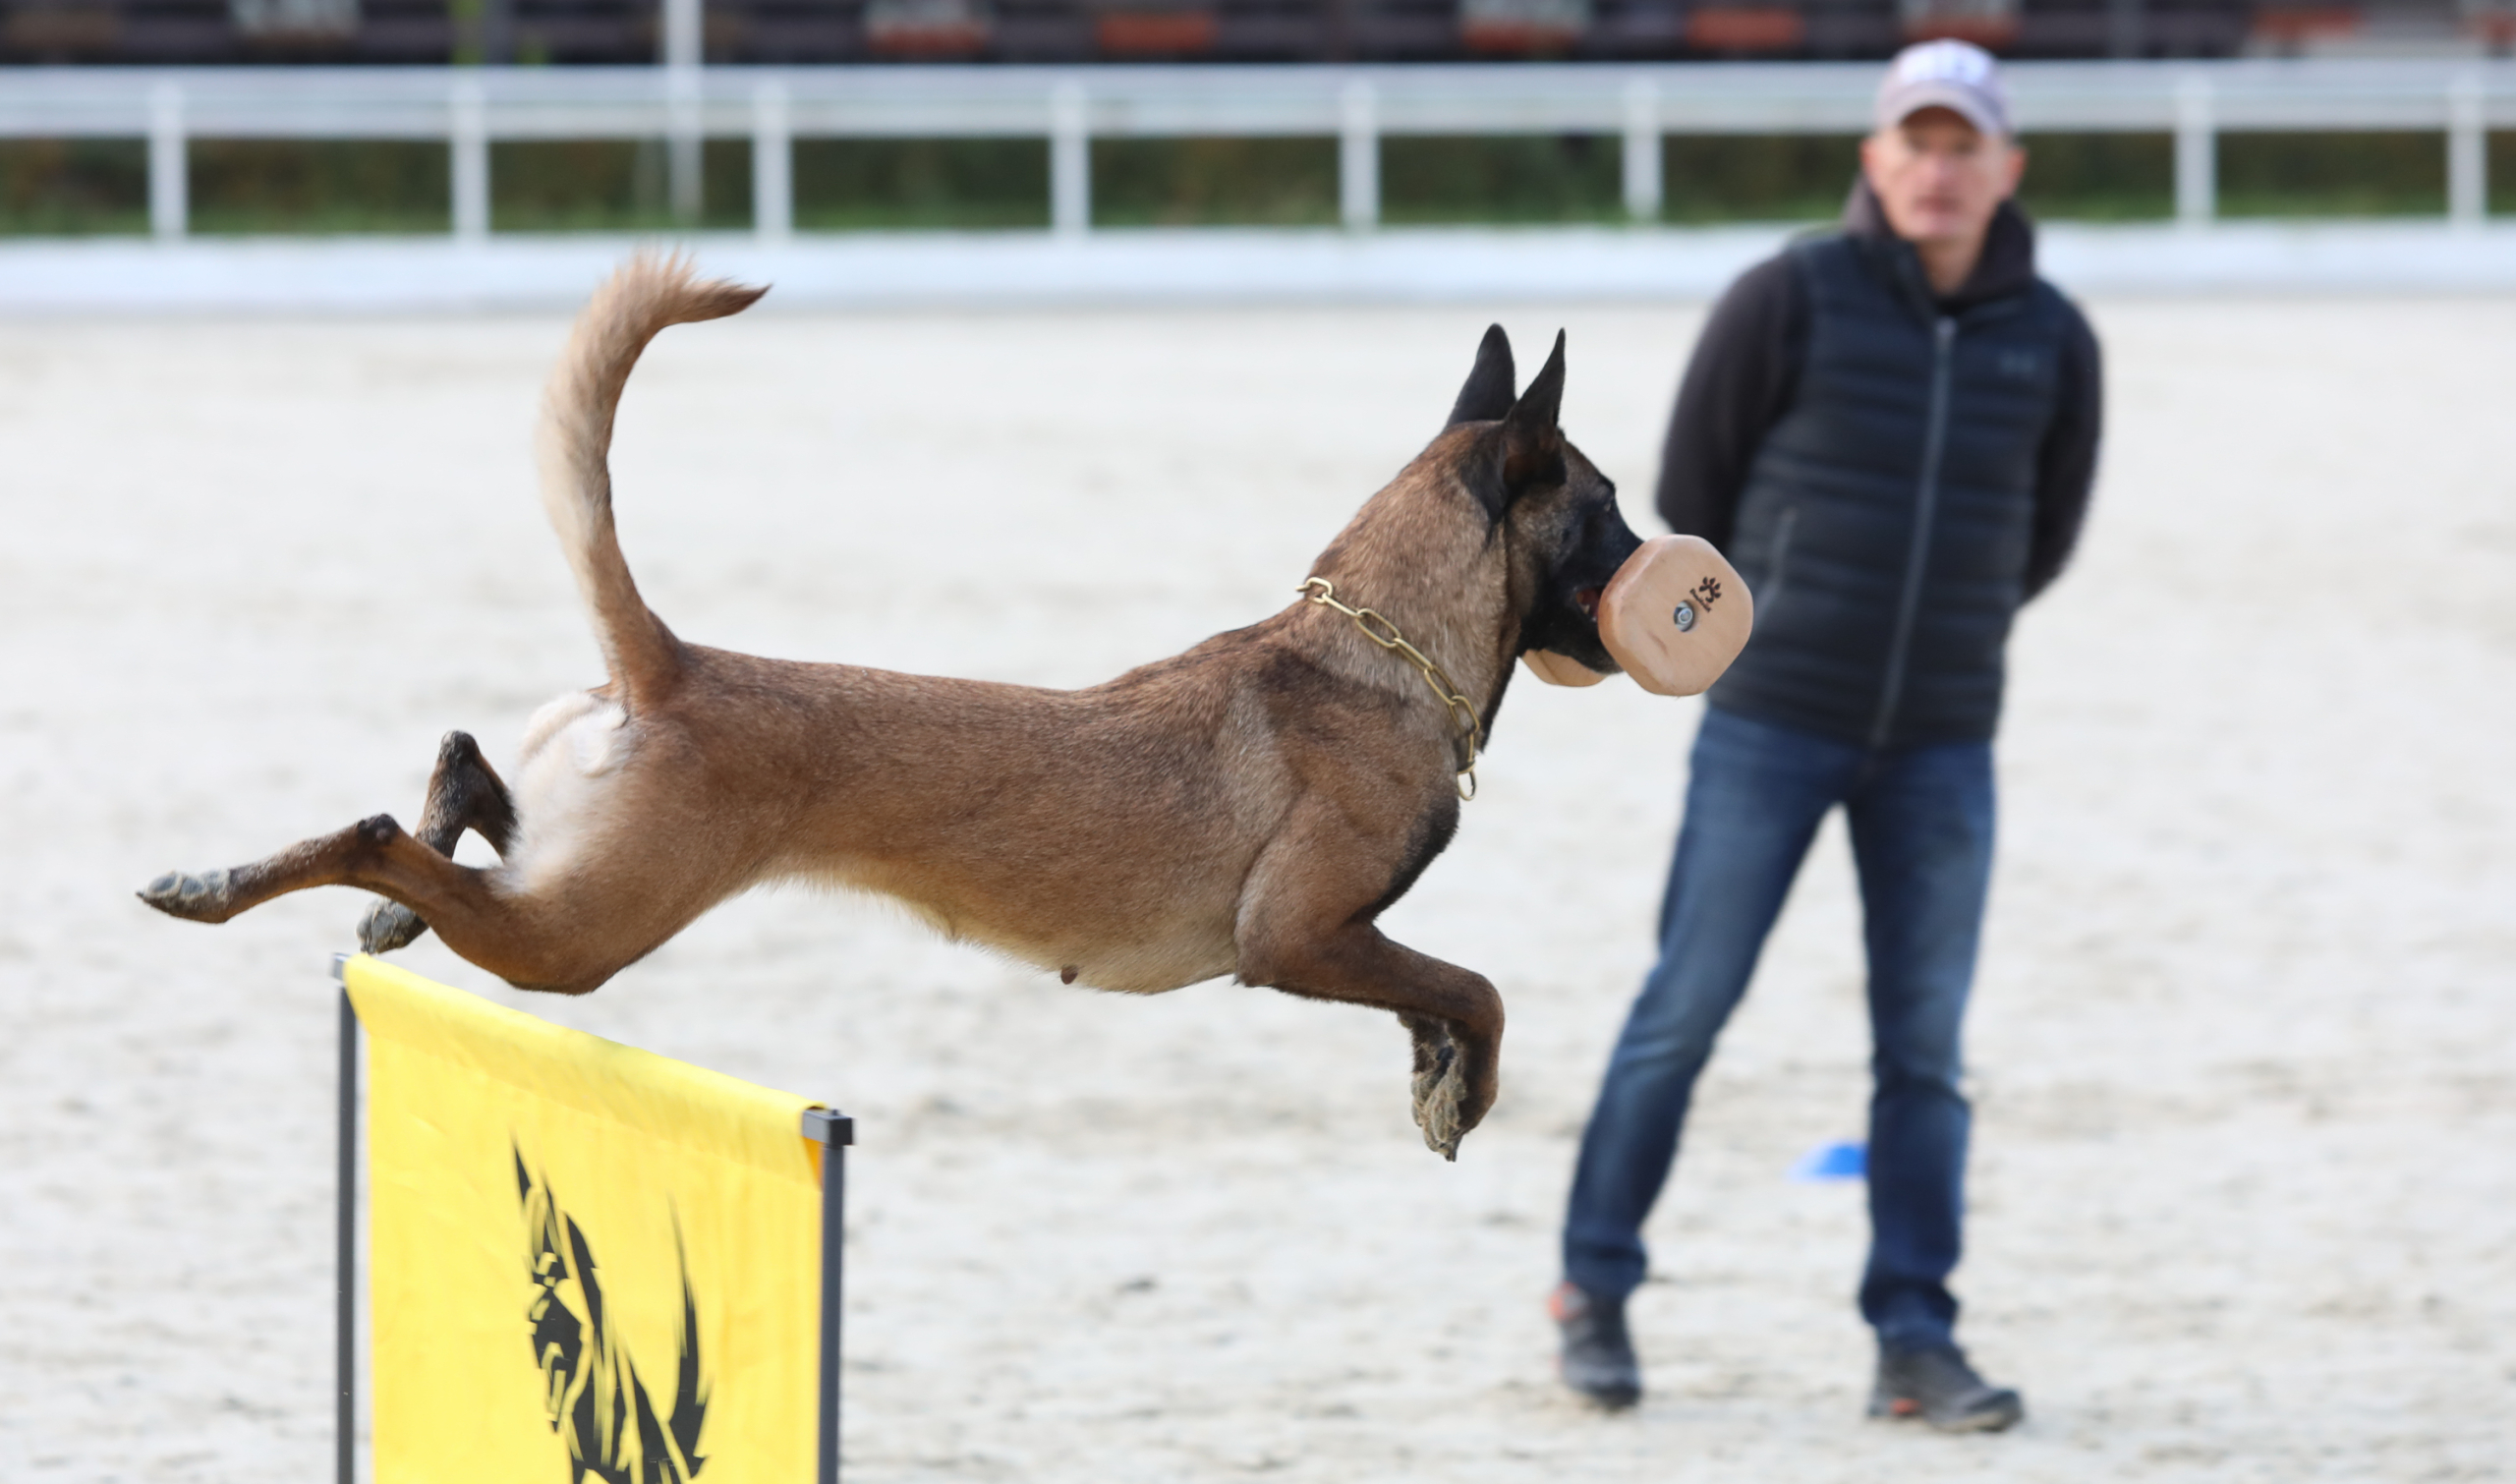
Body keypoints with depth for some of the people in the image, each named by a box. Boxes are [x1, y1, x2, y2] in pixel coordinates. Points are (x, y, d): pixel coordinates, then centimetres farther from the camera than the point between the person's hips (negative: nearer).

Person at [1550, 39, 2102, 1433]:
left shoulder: (2051, 340, 1)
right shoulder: (1789, 300, -8)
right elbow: (1690, 482, 2)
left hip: (1941, 742, 3)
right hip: (1768, 726, -3)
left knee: (1925, 1045, 2)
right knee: (1688, 1005, 0)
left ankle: (1914, 1342, 7)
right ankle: (1593, 1288, 13)